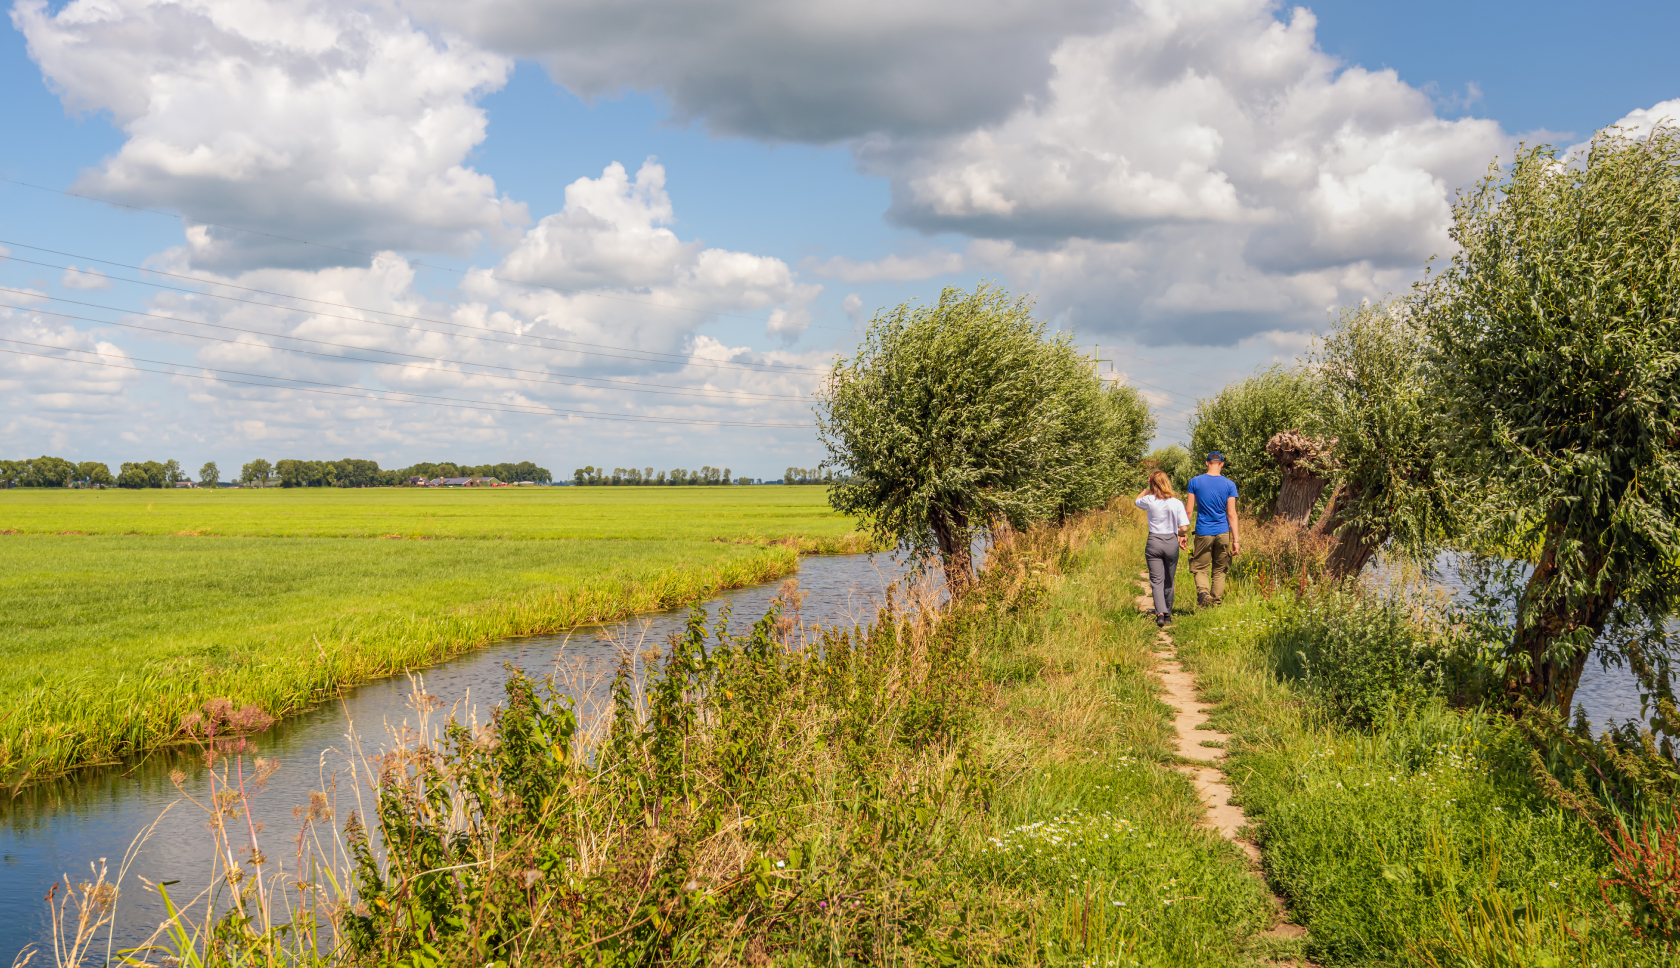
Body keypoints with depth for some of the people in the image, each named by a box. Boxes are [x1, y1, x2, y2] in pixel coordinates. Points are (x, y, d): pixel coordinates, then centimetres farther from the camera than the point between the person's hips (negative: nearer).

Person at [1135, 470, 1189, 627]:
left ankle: (1160, 613, -19)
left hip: (1154, 542, -1)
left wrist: (1146, 490, 33)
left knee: (1156, 580, -1)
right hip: (1172, 543, 1)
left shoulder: (1150, 501, -7)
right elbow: (1184, 528, -9)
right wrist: (1180, 534, 13)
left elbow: (1136, 501, 17)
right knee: (1169, 581, 15)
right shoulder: (1177, 503, -7)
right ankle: (1168, 613, 26)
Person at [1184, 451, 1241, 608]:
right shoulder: (1229, 485, -1)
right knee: (1219, 571, 12)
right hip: (1222, 533, 1)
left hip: (1203, 533, -1)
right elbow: (1231, 514, -3)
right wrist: (1236, 540, 0)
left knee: (1200, 569, 5)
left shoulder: (1195, 482, -2)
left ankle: (1203, 592, -23)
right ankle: (1216, 603, 11)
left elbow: (1189, 510, -2)